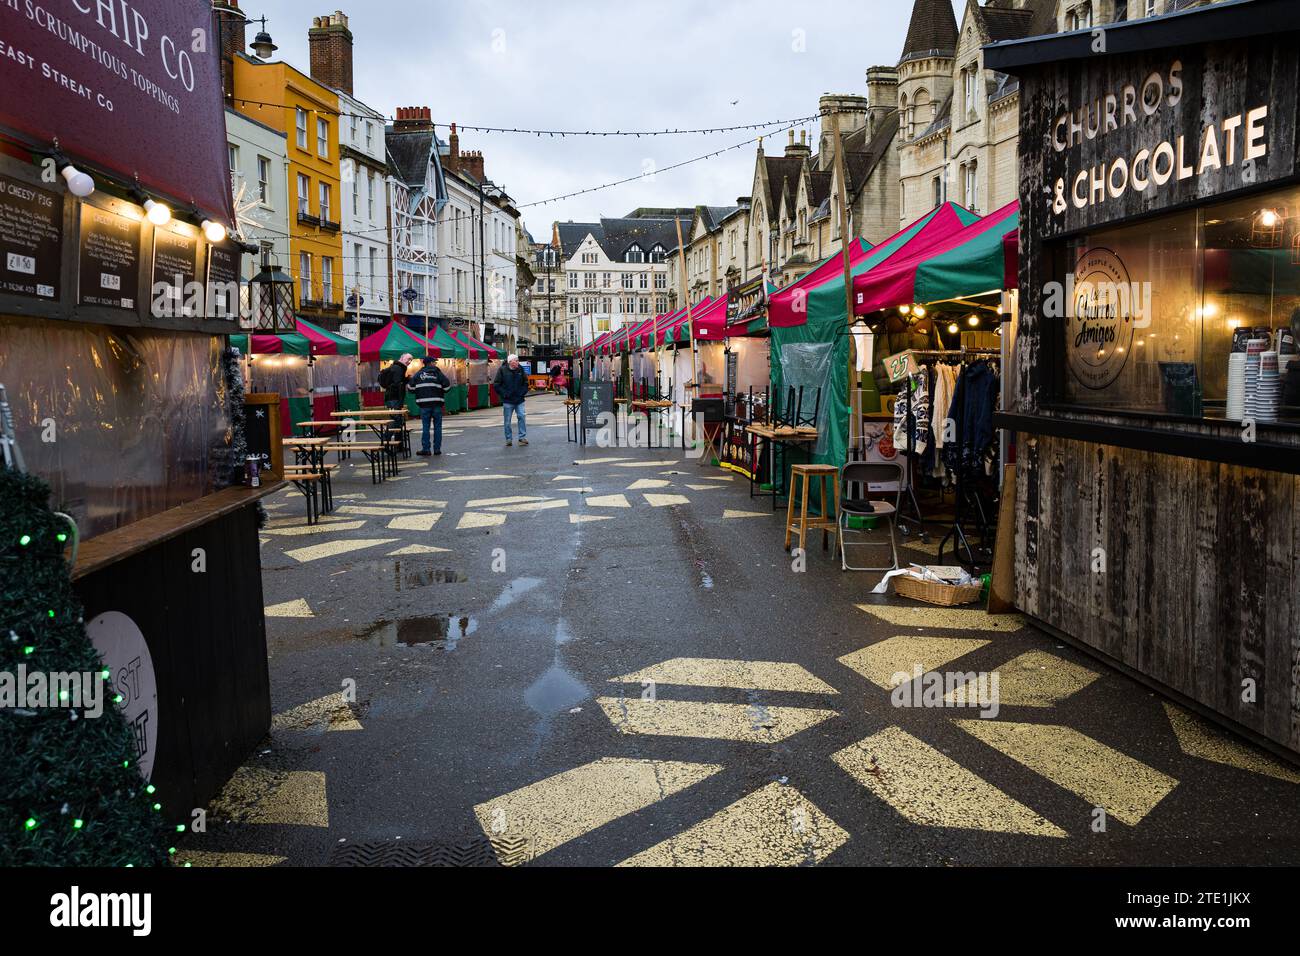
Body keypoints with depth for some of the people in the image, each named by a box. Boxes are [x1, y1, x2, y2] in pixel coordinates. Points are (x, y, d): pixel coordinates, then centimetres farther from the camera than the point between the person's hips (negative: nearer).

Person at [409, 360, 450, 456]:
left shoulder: (418, 374, 6)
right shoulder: (438, 373, 0)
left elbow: (411, 388, 5)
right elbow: (447, 386, -2)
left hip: (424, 404, 1)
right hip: (437, 404, -1)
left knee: (425, 427, 4)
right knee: (437, 426, 6)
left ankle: (425, 449, 1)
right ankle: (437, 449, 7)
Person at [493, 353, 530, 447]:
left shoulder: (520, 370, 5)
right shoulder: (502, 370, -5)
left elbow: (526, 383, 15)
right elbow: (496, 385, -3)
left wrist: (523, 392, 2)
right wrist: (504, 394, -9)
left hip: (519, 400, 2)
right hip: (507, 401, -2)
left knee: (521, 417, -8)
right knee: (507, 421, 3)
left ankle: (522, 437, 0)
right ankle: (509, 439, 13)